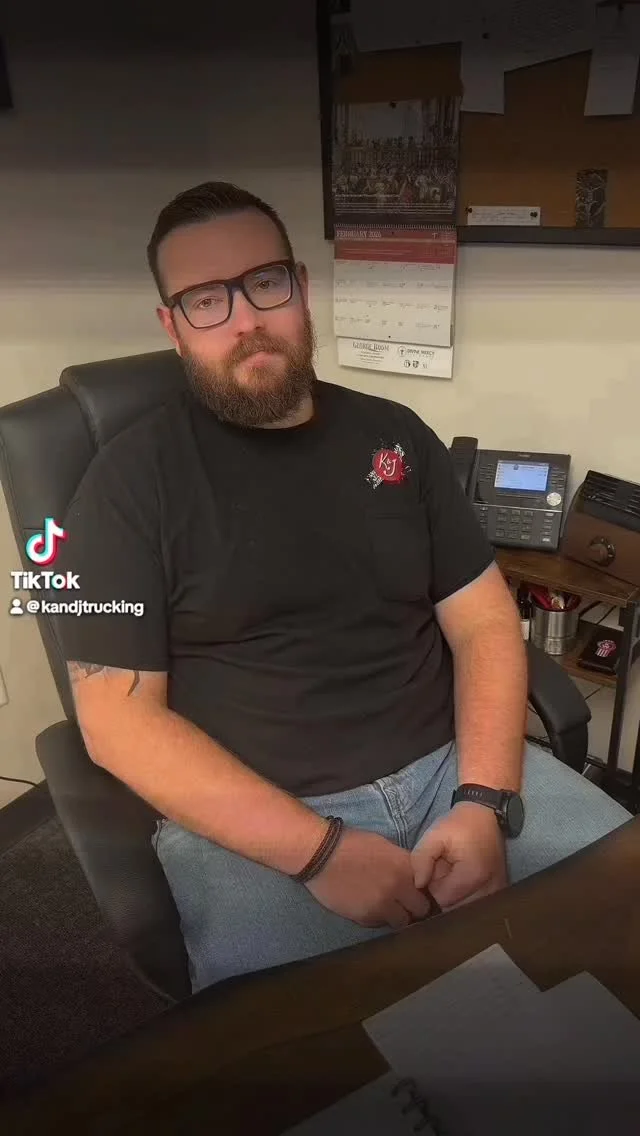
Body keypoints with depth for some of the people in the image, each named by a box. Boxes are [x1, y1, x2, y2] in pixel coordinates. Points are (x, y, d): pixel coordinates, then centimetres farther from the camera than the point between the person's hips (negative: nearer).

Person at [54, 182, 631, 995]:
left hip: (449, 764, 4)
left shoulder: (396, 435, 8)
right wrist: (319, 852, -17)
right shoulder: (132, 479, -4)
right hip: (254, 820, -3)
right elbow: (118, 716, -9)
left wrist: (486, 802, -10)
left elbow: (485, 622, 6)